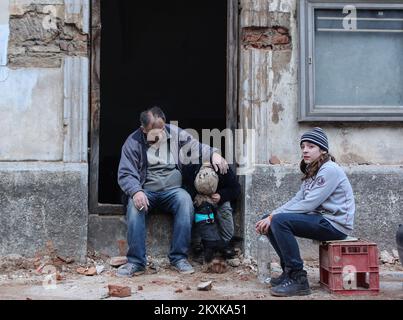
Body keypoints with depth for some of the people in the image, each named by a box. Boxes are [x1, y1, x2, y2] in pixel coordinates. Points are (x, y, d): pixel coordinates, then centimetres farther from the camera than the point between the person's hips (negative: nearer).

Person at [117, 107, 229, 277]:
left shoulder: (176, 133, 3)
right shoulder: (133, 142, -3)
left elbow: (196, 147, 13)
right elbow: (125, 174, -6)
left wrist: (213, 154, -8)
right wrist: (136, 192, -25)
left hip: (173, 189, 1)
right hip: (146, 191, -1)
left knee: (185, 200, -32)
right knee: (135, 205, -33)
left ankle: (179, 257, -23)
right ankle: (136, 262, -27)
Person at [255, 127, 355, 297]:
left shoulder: (330, 170, -14)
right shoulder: (312, 171, 16)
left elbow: (308, 205, -22)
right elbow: (297, 200, 8)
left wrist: (274, 216, -18)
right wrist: (270, 216, -6)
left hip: (335, 224, -9)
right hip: (320, 219, 9)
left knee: (280, 221, -25)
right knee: (270, 221, 3)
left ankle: (298, 279, -20)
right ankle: (289, 271, 9)